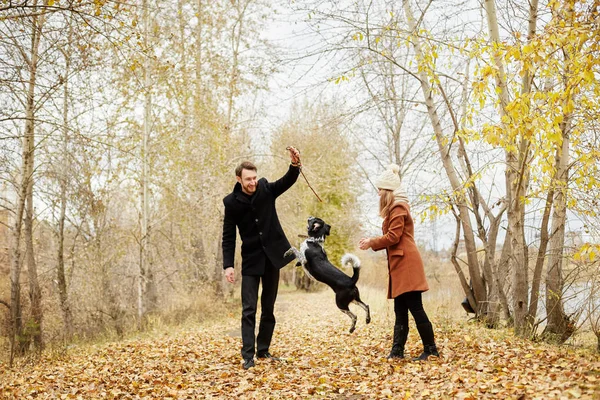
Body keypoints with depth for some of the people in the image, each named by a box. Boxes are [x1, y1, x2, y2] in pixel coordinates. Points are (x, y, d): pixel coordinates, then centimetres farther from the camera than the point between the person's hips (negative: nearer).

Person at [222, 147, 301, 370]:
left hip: (272, 256, 2)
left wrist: (295, 164, -41)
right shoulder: (232, 202, -7)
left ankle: (263, 350, 21)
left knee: (269, 308, 9)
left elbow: (288, 181, -19)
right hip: (251, 259, -2)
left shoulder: (266, 189, -4)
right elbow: (228, 236, -4)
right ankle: (248, 355, -2)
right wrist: (228, 265, -10)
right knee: (249, 309, -5)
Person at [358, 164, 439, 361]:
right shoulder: (395, 207, 21)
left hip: (406, 264, -11)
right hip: (400, 264, 11)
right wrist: (371, 241, 12)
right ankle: (397, 350, 11)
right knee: (400, 311, 9)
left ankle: (431, 349, -3)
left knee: (415, 308, -8)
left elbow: (393, 236, -16)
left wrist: (371, 243, -4)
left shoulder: (398, 207, -10)